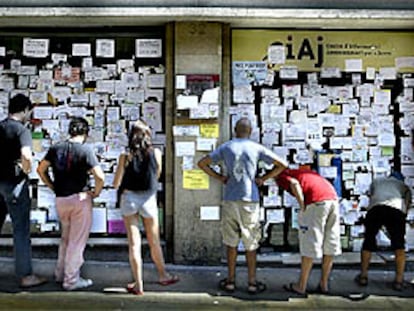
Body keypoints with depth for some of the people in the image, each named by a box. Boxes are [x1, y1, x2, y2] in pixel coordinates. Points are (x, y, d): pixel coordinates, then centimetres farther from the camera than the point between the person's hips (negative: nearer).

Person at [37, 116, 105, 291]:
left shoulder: (56, 148, 3)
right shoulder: (85, 150, -13)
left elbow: (41, 169, 9)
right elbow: (100, 176, -20)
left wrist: (53, 187, 13)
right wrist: (96, 192, -5)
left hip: (60, 199, 6)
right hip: (80, 198, -5)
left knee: (65, 238, 23)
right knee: (77, 241, 5)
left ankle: (60, 274, 31)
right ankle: (71, 280, 10)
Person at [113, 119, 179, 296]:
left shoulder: (126, 156, -8)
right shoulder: (156, 153, -6)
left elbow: (116, 184, -5)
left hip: (129, 198, 0)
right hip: (148, 199, 1)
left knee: (134, 243, 5)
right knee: (154, 242, 17)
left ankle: (138, 284, 10)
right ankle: (162, 275, 34)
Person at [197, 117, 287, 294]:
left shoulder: (225, 148, 5)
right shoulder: (257, 148, 1)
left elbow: (202, 163, 5)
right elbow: (281, 165, 0)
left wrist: (219, 177, 8)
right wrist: (263, 179, 6)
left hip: (230, 200, 1)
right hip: (250, 201, -1)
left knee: (231, 242, 11)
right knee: (251, 243, 8)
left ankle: (230, 281, 17)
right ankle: (252, 282, 14)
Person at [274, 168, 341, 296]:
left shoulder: (281, 177, 11)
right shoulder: (304, 172, 33)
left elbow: (295, 184, -9)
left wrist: (303, 208, -7)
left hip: (316, 201, -7)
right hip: (333, 198, 7)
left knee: (309, 245, 0)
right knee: (330, 244, 12)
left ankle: (301, 286, 7)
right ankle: (324, 284, 19)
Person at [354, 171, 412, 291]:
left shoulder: (376, 181, 38)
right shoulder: (404, 186, 34)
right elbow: (407, 206, 21)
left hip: (376, 208, 1)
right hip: (397, 209, 0)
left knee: (368, 242, 16)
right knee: (399, 245, 12)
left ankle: (363, 276, 19)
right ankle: (399, 280, 8)